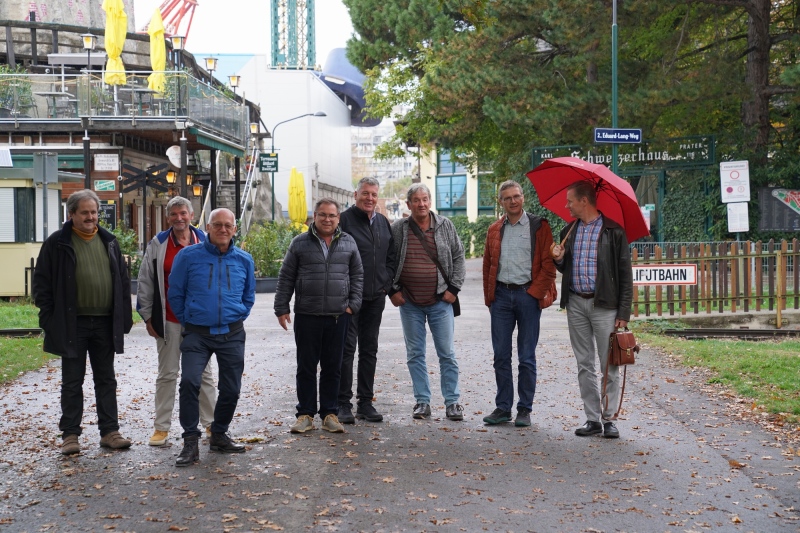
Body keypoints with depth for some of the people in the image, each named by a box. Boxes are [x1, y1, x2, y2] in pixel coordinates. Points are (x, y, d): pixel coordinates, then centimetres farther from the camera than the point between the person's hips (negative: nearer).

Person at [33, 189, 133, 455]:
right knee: (72, 382, 4)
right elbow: (41, 282, -2)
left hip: (105, 323, 4)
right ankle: (70, 434, 11)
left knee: (106, 380, 10)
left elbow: (123, 280, 13)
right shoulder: (57, 243, -2)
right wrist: (49, 317, -9)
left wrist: (125, 316, 7)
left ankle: (109, 431, 17)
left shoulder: (109, 241, 10)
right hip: (72, 324, -3)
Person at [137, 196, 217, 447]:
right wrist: (147, 316, 0)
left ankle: (211, 423, 18)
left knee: (203, 372, 10)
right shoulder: (158, 244, 1)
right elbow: (145, 282, 4)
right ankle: (161, 427, 14)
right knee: (167, 374, 7)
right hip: (169, 320, 0)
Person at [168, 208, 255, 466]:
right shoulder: (188, 256, -3)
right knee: (189, 382, -20)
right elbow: (175, 294, 5)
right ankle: (190, 442, -10)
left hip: (232, 335, 3)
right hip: (197, 334, -3)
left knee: (231, 388, 6)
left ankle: (219, 434, 28)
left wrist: (237, 318, 10)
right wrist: (187, 321, 6)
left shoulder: (244, 260, 5)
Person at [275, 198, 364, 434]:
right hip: (307, 316, -1)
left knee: (332, 368, 8)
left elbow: (357, 275, 13)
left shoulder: (348, 243, 8)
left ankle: (330, 413, 17)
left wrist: (353, 304, 3)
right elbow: (286, 278, 5)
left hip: (338, 317, 1)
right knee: (306, 367, 4)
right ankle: (305, 414, 13)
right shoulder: (300, 243, 3)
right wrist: (281, 308, 1)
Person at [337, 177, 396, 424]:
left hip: (376, 296, 6)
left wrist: (387, 284, 6)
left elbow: (391, 256, 19)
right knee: (347, 348, -5)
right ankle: (343, 404, 1)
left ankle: (365, 402, 17)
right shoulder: (344, 220, -6)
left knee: (369, 350, 10)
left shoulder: (383, 223, 13)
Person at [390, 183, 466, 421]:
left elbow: (458, 257, 6)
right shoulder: (398, 229, 2)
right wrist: (392, 290, -1)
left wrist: (454, 288, -1)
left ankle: (452, 402, 9)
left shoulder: (445, 226, 3)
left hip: (440, 302, 0)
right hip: (409, 303, 1)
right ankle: (422, 402, 14)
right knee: (415, 355, 6)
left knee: (447, 353, 1)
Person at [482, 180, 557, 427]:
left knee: (527, 358, 2)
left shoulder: (539, 227, 1)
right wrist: (489, 297, 8)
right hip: (501, 296, 4)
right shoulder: (494, 230, 13)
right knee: (501, 356, 6)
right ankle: (503, 407, 14)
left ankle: (524, 409, 10)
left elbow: (548, 265, -3)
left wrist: (535, 293, -10)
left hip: (528, 295, -4)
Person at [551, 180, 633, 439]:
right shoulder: (569, 231, 13)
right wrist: (559, 260, -2)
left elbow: (625, 274, -5)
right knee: (585, 365, 8)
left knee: (610, 365, -2)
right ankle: (592, 418, 14)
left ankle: (609, 418, 6)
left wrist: (624, 312, -11)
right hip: (576, 304, 5)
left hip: (604, 305, -5)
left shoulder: (613, 232, -4)